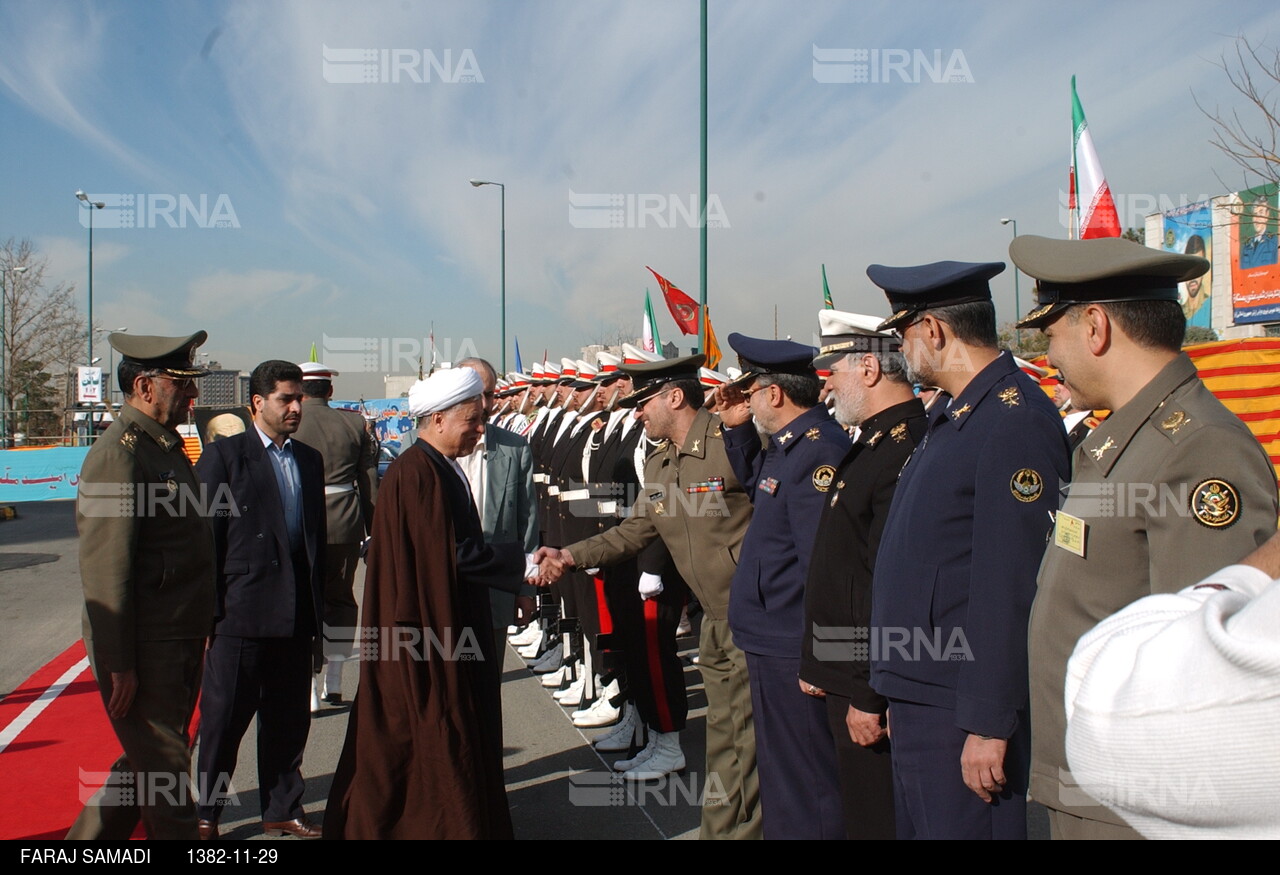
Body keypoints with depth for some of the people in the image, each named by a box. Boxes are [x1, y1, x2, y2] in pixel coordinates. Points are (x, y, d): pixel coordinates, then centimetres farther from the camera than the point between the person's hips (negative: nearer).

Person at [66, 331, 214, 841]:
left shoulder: (167, 444, 12)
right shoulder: (119, 454, -17)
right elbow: (105, 569, -21)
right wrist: (119, 666, -20)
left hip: (180, 645, 9)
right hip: (143, 653, -9)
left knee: (147, 766, 19)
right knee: (166, 775, 2)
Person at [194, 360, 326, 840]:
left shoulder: (309, 459, 13)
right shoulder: (224, 456, -4)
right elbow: (204, 538, -7)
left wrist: (317, 604, 12)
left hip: (295, 615, 5)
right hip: (241, 611, -5)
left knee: (289, 717, 12)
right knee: (225, 716, 5)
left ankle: (282, 809, 26)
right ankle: (206, 811, 22)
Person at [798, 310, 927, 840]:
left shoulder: (904, 449, -22)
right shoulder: (874, 443, 12)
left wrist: (870, 696, -23)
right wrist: (819, 663, 19)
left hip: (872, 685, -10)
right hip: (846, 677, 10)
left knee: (876, 819, 3)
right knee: (859, 814, 20)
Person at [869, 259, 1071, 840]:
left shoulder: (1015, 421, -18)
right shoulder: (951, 417, 13)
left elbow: (1011, 586, -23)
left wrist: (990, 725, -22)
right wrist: (899, 694, 18)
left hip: (963, 713, -9)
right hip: (919, 700, 10)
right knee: (916, 827, 19)